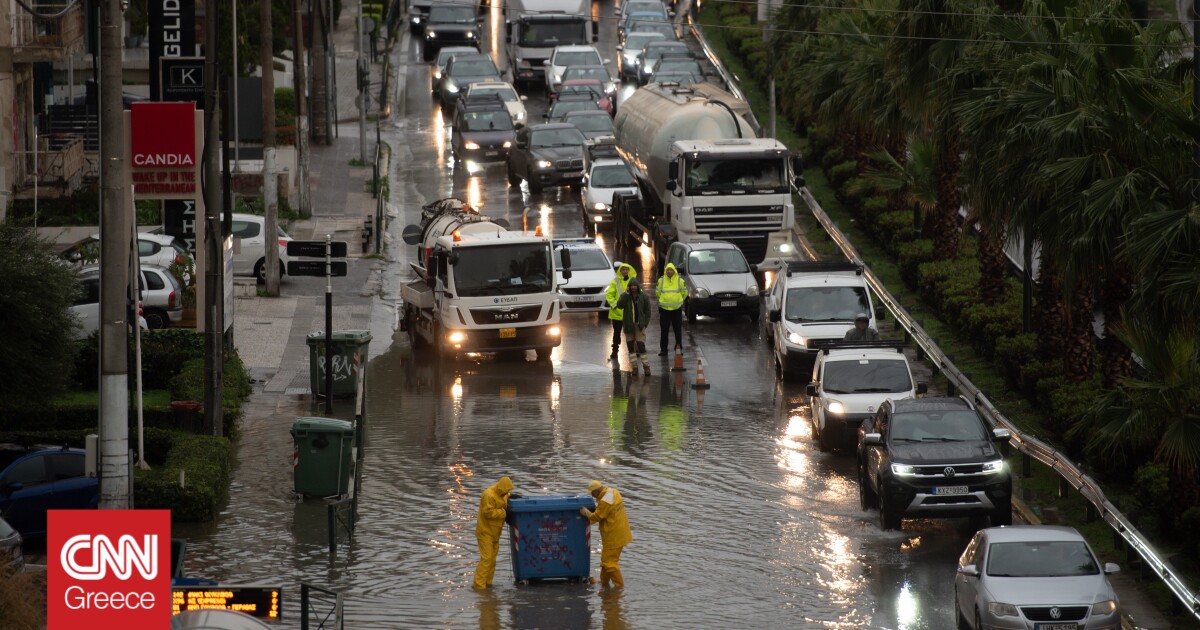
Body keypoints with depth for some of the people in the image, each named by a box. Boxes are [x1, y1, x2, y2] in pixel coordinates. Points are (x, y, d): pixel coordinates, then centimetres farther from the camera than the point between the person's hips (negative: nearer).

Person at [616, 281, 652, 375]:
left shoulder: (643, 297, 1)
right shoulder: (625, 296, 3)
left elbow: (648, 310, 6)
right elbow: (619, 305, -14)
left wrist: (646, 321, -2)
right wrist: (626, 295, -18)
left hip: (639, 325, -2)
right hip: (628, 325, 2)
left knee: (641, 346, -9)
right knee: (631, 347, 5)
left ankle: (646, 366, -6)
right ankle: (634, 367, 11)